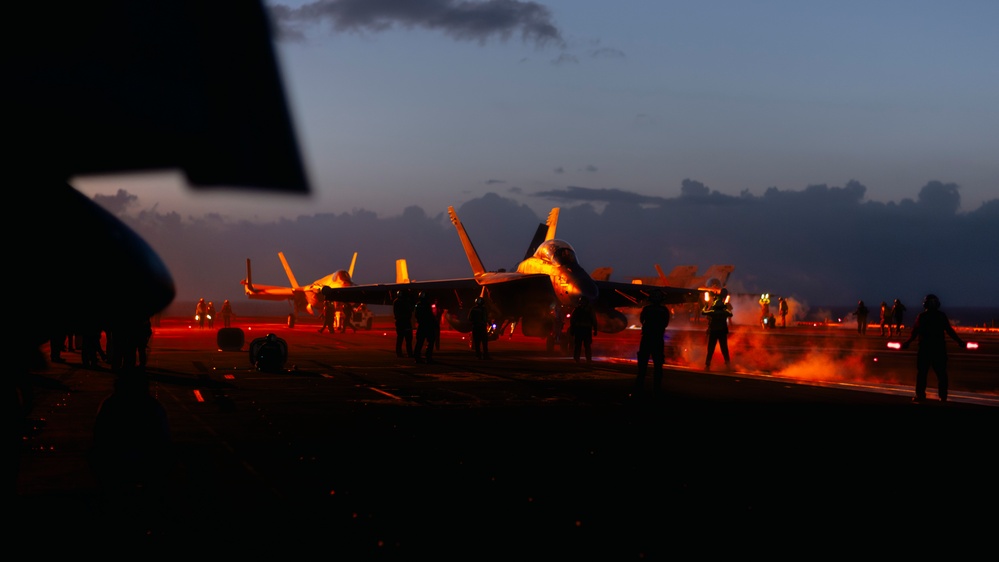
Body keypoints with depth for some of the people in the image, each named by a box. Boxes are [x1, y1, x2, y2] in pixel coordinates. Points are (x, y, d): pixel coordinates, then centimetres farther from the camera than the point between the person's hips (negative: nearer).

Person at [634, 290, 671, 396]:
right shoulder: (664, 310, -6)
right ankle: (657, 390, 7)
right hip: (658, 340, 1)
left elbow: (641, 320, 7)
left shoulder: (646, 309, -8)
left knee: (642, 365, 4)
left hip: (646, 339, -1)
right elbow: (666, 323, 6)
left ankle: (638, 390, 0)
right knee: (657, 366, 8)